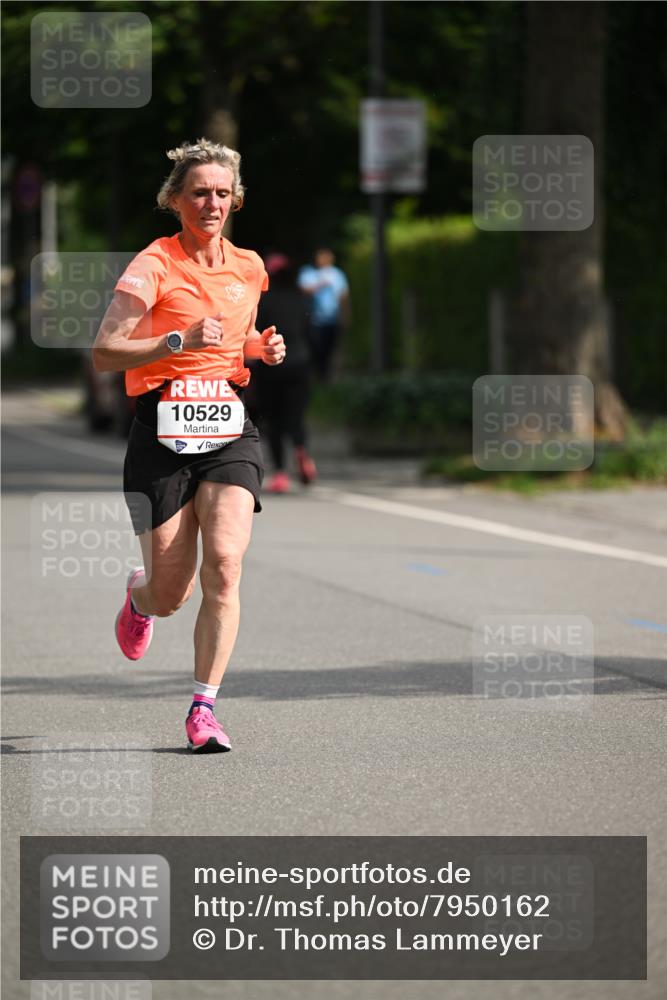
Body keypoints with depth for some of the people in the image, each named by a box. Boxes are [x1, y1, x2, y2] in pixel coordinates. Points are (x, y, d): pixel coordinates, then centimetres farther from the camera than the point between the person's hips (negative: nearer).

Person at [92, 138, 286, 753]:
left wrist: (262, 349, 7)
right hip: (163, 432, -3)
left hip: (230, 431, 3)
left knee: (224, 564, -18)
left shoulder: (249, 268, 11)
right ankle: (140, 595, 42)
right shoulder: (154, 265, -6)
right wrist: (180, 340, -24)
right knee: (170, 595, 2)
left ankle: (204, 707, -11)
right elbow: (105, 354, -14)